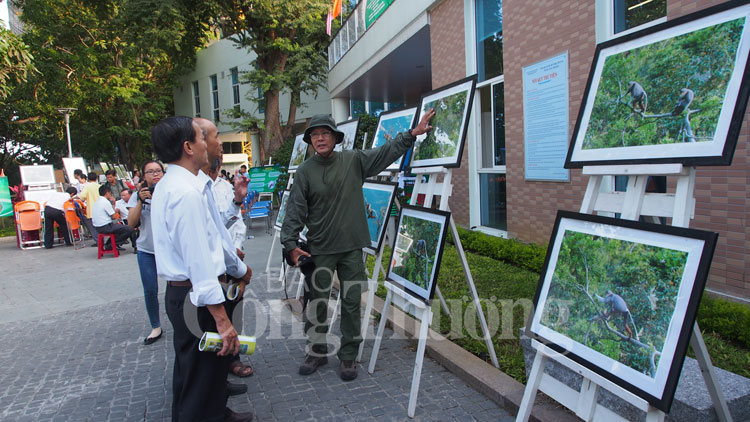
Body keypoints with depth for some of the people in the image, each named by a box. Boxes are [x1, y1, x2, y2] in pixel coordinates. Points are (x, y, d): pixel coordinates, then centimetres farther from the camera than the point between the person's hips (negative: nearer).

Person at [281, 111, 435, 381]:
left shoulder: (353, 160, 3)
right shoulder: (305, 171, -2)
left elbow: (387, 152, 10)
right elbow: (295, 210, -3)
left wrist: (413, 134, 5)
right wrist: (290, 243, -10)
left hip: (352, 247, 1)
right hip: (320, 249, -1)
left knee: (352, 302, 7)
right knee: (317, 302, 6)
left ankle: (348, 356, 22)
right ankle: (317, 351, 27)